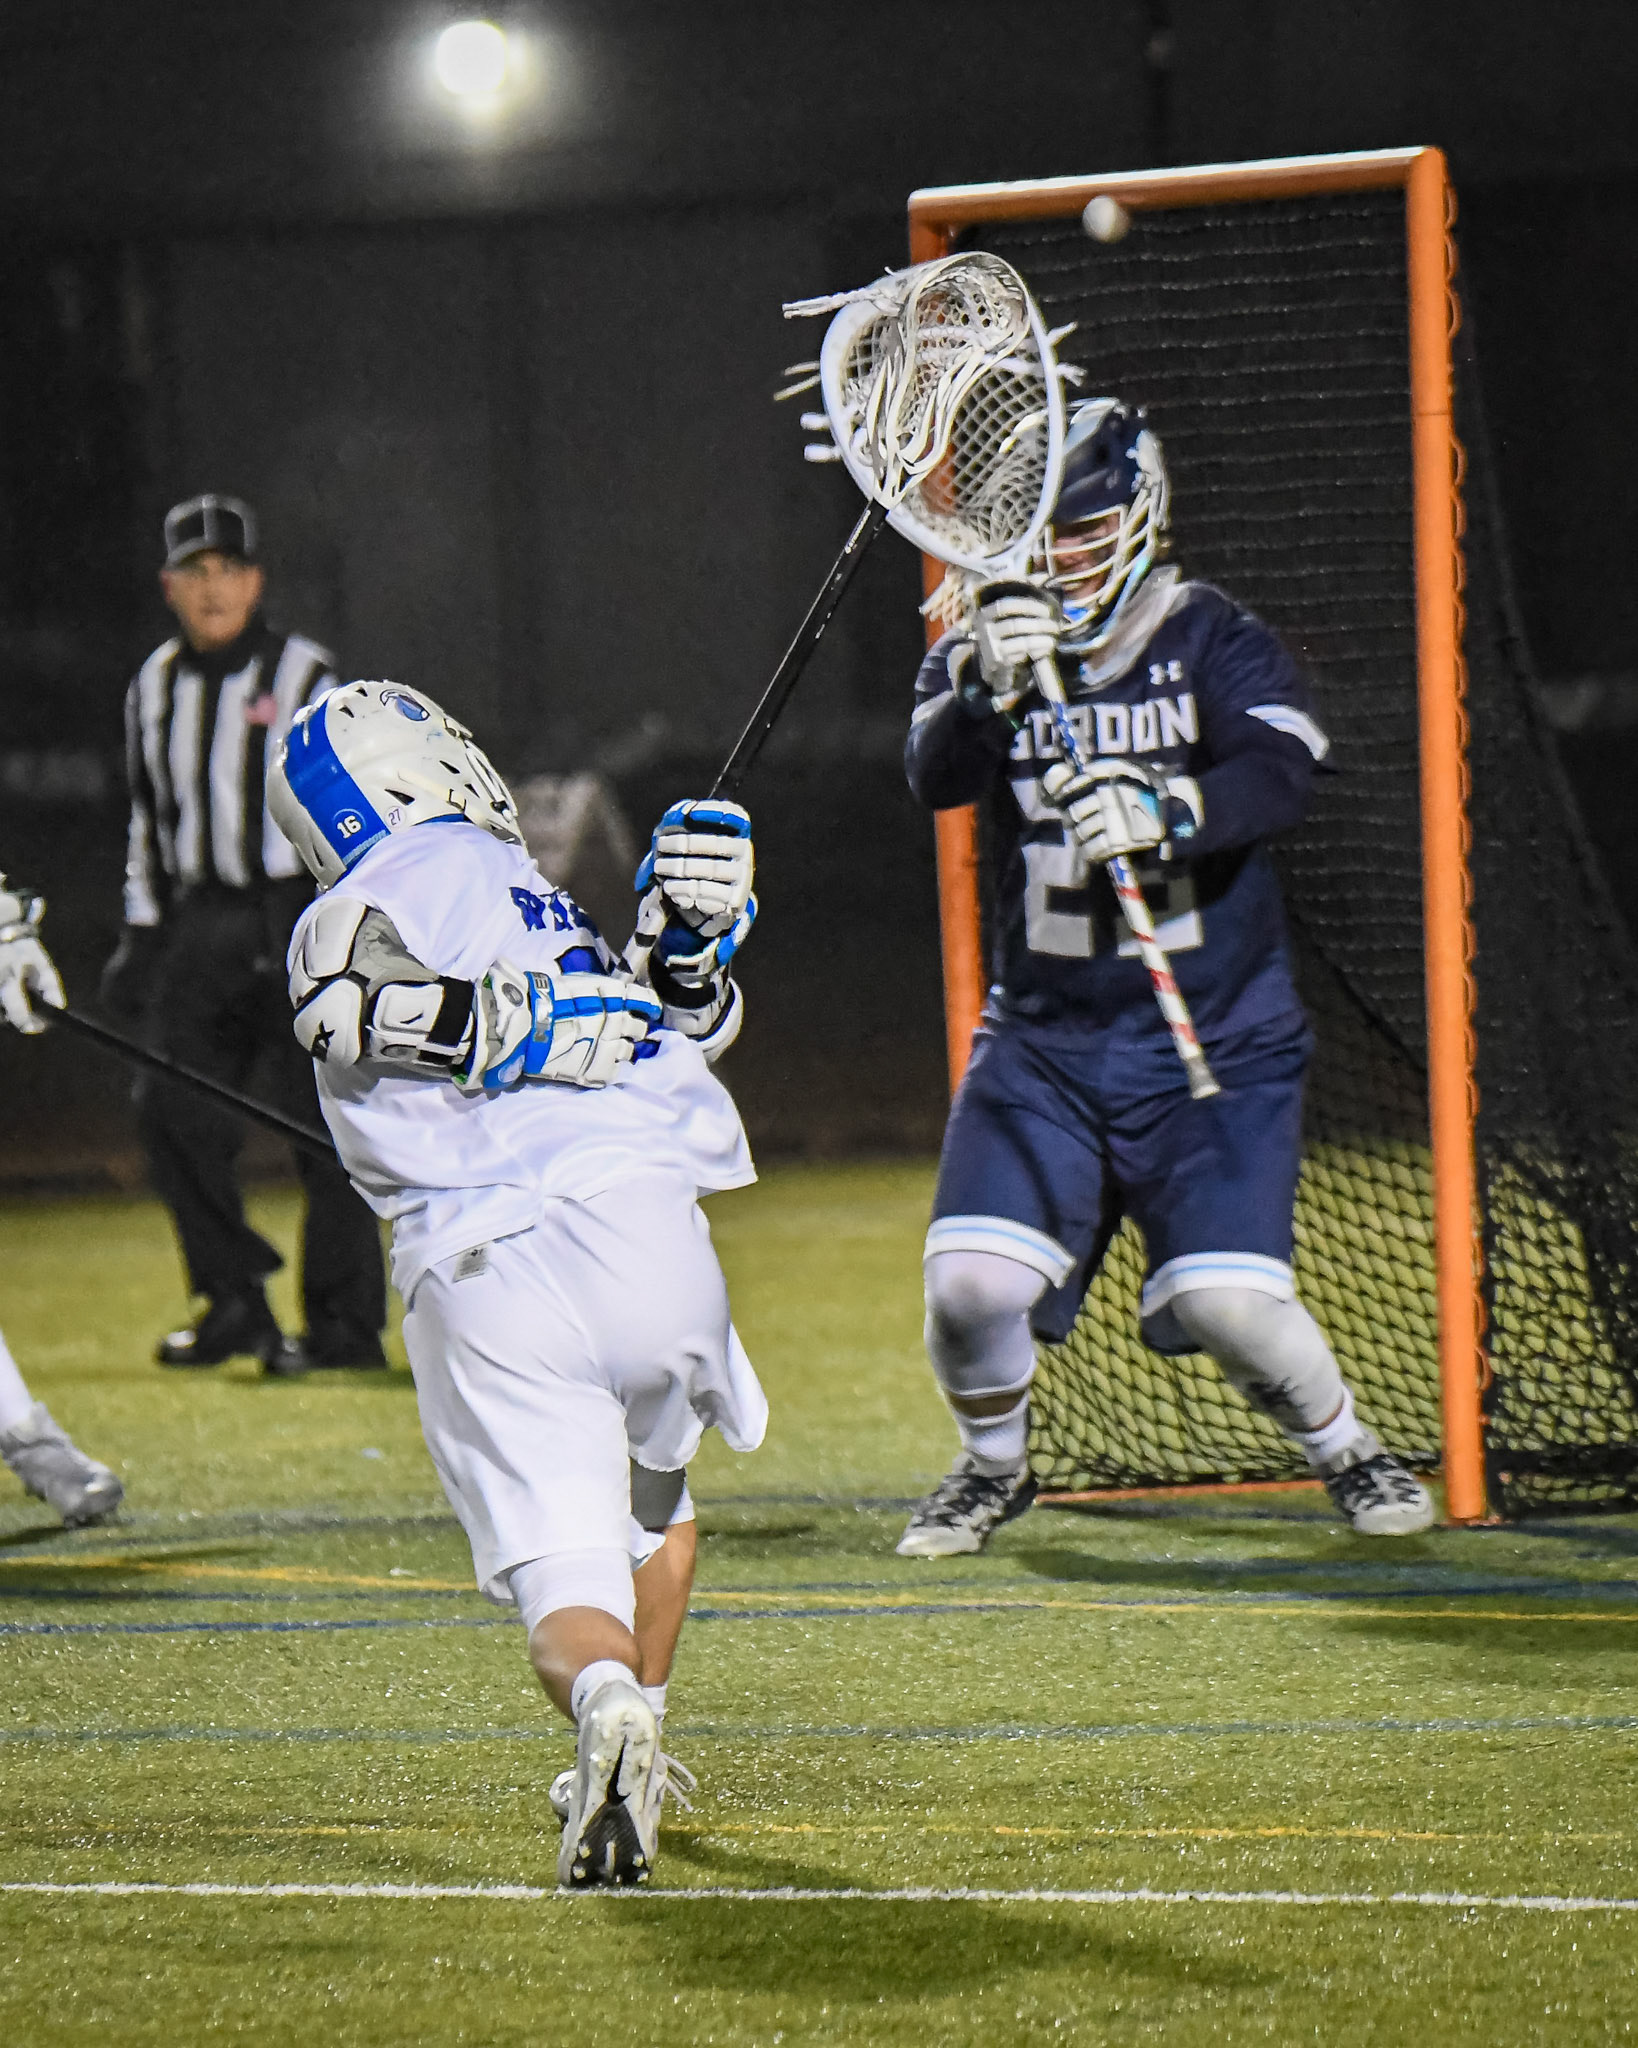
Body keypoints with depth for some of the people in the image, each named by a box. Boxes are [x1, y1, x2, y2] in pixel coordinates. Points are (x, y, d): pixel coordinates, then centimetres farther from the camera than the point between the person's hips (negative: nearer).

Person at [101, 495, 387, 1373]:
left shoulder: (302, 677, -5)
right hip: (199, 925, 5)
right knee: (171, 1104, -5)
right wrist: (141, 933, 15)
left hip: (296, 913, -5)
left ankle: (346, 1321, 3)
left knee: (322, 1118, -5)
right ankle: (233, 1301, 7)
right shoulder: (155, 684, 11)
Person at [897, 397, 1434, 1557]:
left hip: (1214, 1038, -2)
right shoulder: (985, 653, 3)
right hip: (1042, 1038, 2)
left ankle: (1347, 1453, 14)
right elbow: (935, 777, -17)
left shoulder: (1218, 645, -2)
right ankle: (995, 1469, 18)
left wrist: (1166, 816, -41)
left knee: (1228, 1301, -16)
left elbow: (1281, 773, -21)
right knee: (970, 1285, -13)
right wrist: (988, 689, -38)